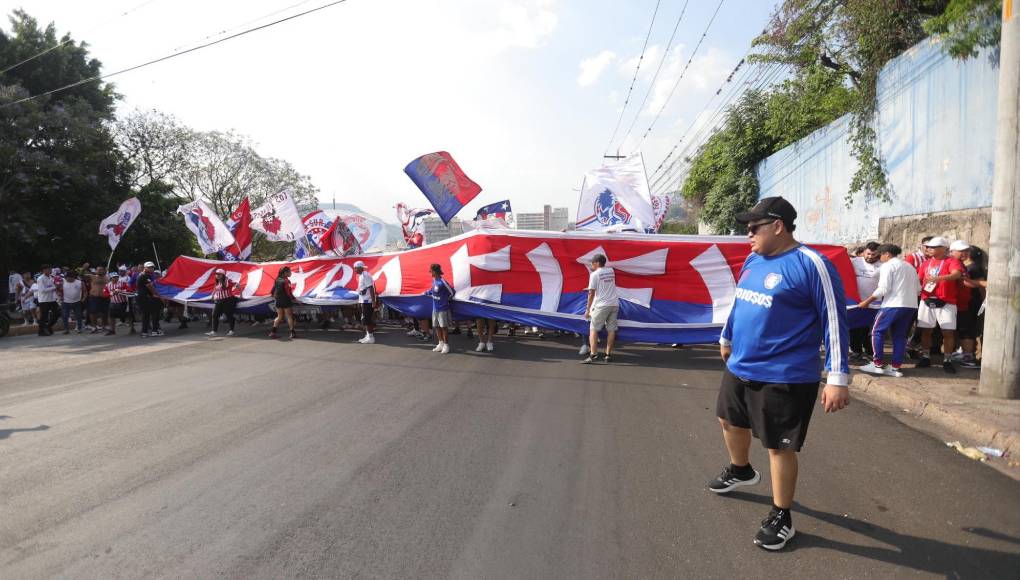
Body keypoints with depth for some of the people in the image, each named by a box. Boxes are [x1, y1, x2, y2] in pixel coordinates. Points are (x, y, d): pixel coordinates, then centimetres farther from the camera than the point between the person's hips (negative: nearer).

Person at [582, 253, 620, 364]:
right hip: (614, 304, 6)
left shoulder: (594, 274, -5)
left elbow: (591, 293, -7)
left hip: (601, 305, -5)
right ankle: (608, 354, 11)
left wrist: (588, 309, -2)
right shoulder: (611, 271, 11)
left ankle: (593, 355, -9)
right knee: (611, 330, 9)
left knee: (593, 330, 0)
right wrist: (595, 270, 31)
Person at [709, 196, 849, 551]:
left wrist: (837, 378, -19)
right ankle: (740, 471, 53)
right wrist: (727, 338, 32)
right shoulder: (753, 260, 7)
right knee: (730, 421, 25)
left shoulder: (811, 264, -18)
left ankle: (781, 519, 21)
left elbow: (834, 321, -18)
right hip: (739, 368, 8)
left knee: (779, 447, 3)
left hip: (784, 378, -8)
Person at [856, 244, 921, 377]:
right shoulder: (909, 266, 20)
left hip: (894, 305, -7)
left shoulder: (887, 266, -4)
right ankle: (896, 367, 7)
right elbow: (918, 289, 19)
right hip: (911, 306, 7)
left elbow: (883, 289, -13)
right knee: (900, 335, 11)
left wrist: (867, 301, -7)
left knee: (877, 331, 3)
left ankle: (878, 365, 1)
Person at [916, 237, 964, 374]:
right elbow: (919, 279, 18)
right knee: (925, 330, 8)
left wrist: (939, 278, -39)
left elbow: (957, 274, -24)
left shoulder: (952, 261, -4)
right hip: (926, 301, 5)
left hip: (946, 303, -5)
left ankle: (947, 360, 9)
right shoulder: (927, 262, 13)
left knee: (948, 332, -2)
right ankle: (925, 357, 19)